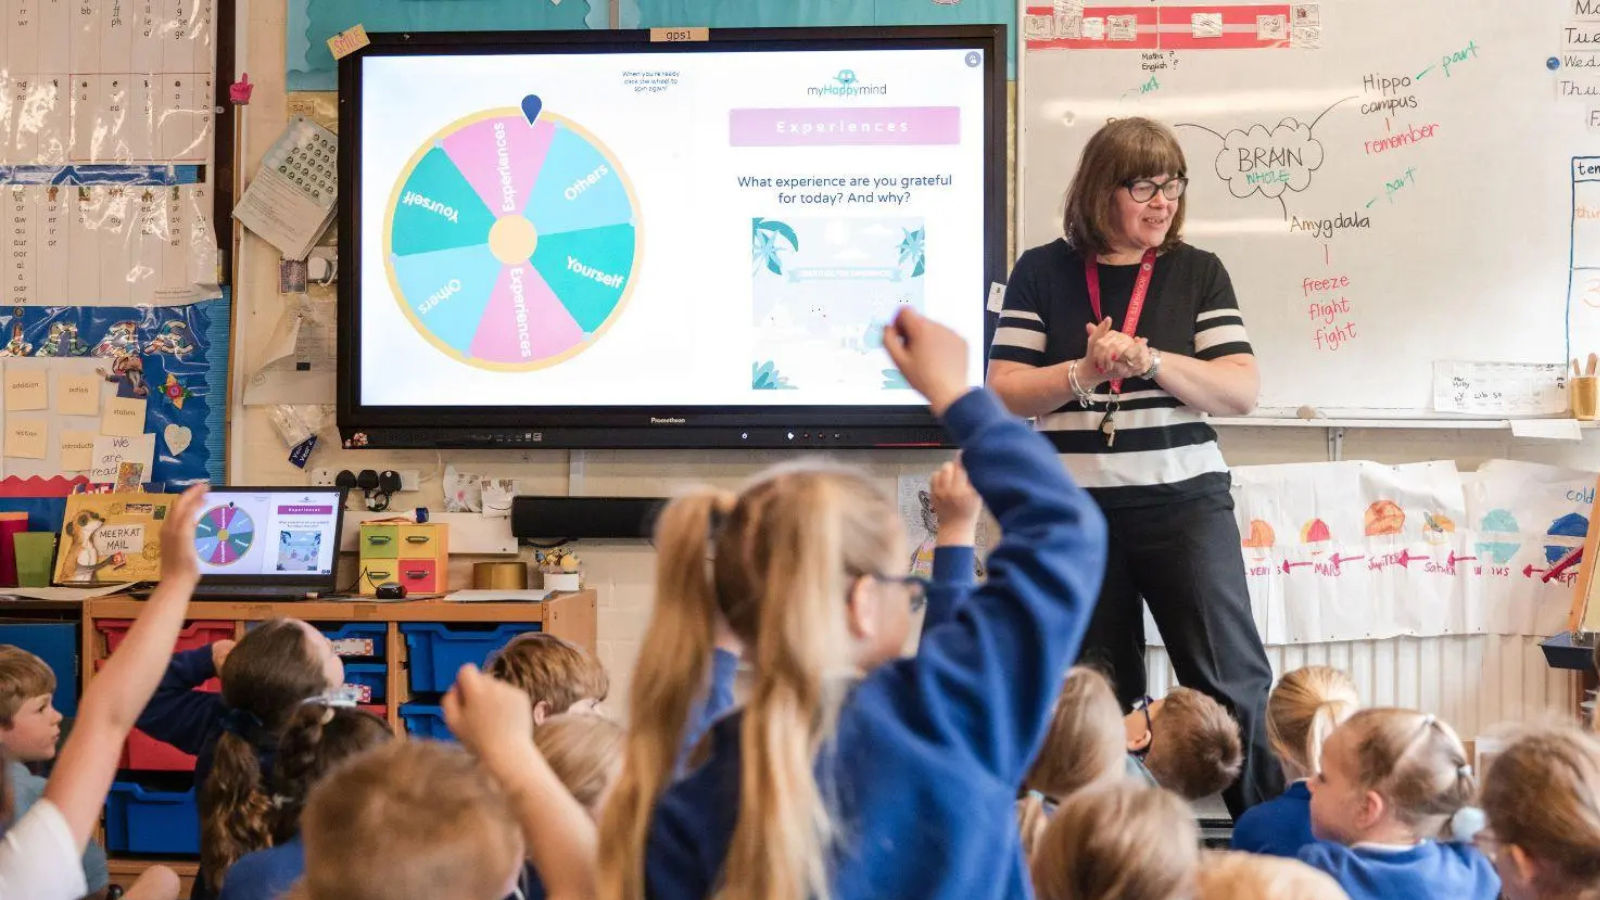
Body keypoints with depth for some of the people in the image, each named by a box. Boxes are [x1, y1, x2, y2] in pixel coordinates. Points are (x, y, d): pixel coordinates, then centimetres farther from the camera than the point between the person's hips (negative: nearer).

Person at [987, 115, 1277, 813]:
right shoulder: (1043, 272, 4)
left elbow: (1241, 392, -3)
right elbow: (1004, 392, -1)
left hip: (1184, 502, -1)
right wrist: (1085, 372, -17)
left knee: (1230, 678, -2)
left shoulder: (1197, 272, 4)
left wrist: (1148, 360, -17)